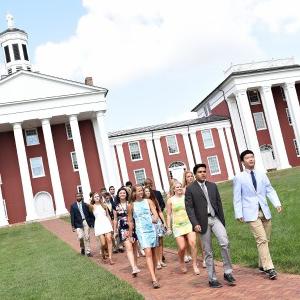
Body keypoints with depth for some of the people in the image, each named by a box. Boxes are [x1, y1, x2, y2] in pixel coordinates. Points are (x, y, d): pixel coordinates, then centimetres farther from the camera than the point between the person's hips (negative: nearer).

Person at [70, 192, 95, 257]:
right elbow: (72, 216, 1)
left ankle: (88, 251, 13)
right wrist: (73, 226, -4)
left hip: (86, 222, 1)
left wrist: (92, 222, 1)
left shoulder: (85, 204, 5)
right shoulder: (73, 206, 3)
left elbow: (90, 214, 6)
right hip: (78, 223, -1)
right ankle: (82, 248, 19)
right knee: (80, 237, -11)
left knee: (87, 237, 3)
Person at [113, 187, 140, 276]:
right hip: (123, 229, 0)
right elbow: (115, 219, 13)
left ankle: (135, 265, 24)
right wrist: (115, 231, 14)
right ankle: (134, 268, -21)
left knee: (134, 247, 9)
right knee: (129, 247, -13)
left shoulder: (130, 203, 3)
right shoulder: (116, 206, 7)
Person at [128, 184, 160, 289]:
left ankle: (154, 275, 26)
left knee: (153, 253, 10)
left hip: (152, 229, 3)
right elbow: (130, 221, 11)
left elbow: (155, 214, -2)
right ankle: (154, 280, -19)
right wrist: (130, 234, 14)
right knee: (148, 253, -14)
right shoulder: (131, 206, 2)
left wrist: (155, 218, -25)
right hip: (141, 231, -2)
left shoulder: (148, 201, 5)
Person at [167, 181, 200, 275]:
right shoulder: (170, 200, 1)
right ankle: (181, 263, 24)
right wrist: (169, 228, 1)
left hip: (189, 223, 1)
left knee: (193, 243, -14)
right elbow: (168, 215, 4)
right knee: (182, 247, -6)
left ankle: (195, 265, -1)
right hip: (177, 226, -1)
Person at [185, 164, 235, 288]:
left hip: (215, 218, 3)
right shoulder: (190, 189, 0)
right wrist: (195, 224, -15)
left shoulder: (213, 186, 12)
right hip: (203, 222, -3)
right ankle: (212, 279, 13)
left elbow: (219, 203, 13)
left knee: (225, 243, -16)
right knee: (208, 252, 3)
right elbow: (189, 208, -5)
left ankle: (228, 273, -1)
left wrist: (222, 221, 11)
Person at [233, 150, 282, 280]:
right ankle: (269, 268, -8)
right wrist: (239, 214, -5)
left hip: (264, 211, 5)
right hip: (251, 213, -4)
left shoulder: (261, 175, 9)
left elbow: (270, 190, 6)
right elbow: (237, 198, 0)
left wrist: (277, 203, -9)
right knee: (262, 240, -12)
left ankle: (262, 265, 26)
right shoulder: (239, 178, 0)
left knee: (265, 240, 11)